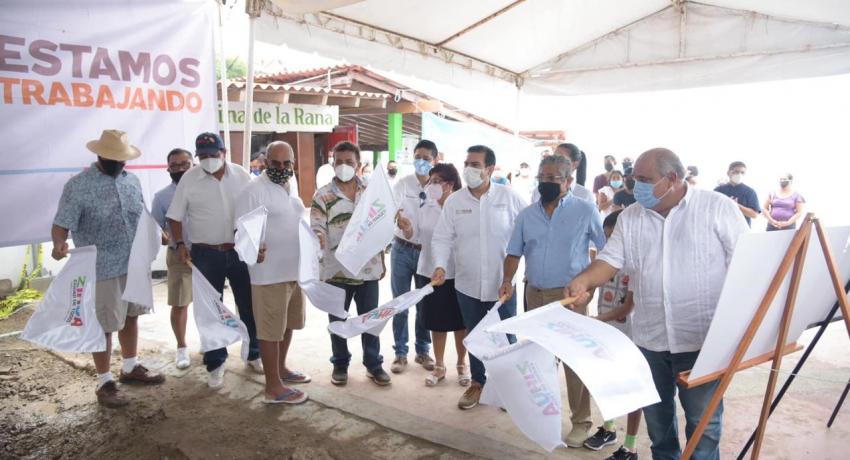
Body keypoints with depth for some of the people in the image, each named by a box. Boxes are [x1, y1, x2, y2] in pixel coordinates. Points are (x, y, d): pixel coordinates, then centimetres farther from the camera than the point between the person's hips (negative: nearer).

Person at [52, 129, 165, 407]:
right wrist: (59, 245, -33)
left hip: (135, 265, 6)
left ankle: (130, 368, 37)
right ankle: (105, 383, 18)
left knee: (130, 316, 18)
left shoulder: (133, 181, 7)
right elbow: (61, 224, -14)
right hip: (102, 269, -6)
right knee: (104, 325, 3)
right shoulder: (78, 186, -11)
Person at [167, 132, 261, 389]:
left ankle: (254, 355, 29)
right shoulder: (189, 179, -3)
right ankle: (215, 364, 20)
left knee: (249, 305, 10)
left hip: (241, 251, 1)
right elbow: (175, 217, 2)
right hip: (206, 254, -1)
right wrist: (180, 244, -9)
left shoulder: (242, 176, -1)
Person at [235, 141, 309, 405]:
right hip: (270, 273, -8)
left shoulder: (291, 189, 13)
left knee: (288, 324, 19)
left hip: (296, 270, 8)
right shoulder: (254, 190, -13)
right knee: (271, 330, 0)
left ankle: (281, 369, 36)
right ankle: (273, 387, 9)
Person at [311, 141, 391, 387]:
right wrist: (318, 238, -34)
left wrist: (382, 261, 9)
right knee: (338, 320, 12)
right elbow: (316, 228, -11)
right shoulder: (323, 195, -5)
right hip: (337, 270, -2)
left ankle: (373, 364, 28)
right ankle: (340, 364, 30)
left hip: (368, 268, 2)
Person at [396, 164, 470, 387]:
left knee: (460, 321, 12)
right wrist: (407, 228, -17)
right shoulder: (425, 207, 1)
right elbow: (415, 235, 3)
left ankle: (462, 364, 29)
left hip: (457, 272, -3)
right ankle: (439, 366, 28)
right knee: (436, 321, 13)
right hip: (429, 271, 3)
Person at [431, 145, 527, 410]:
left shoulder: (509, 197, -7)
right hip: (468, 284, 2)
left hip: (503, 283, -2)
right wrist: (440, 266, -16)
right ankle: (478, 383, 35)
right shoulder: (454, 201, -2)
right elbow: (442, 238, -1)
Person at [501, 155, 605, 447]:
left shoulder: (586, 211, -6)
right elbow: (514, 252, 8)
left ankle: (581, 421, 15)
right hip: (535, 294, 5)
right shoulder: (526, 215, 6)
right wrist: (508, 280, -8)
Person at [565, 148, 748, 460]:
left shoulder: (718, 208, -5)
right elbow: (610, 259, 1)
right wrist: (582, 281, -19)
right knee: (656, 415, 19)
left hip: (702, 338, -4)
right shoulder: (630, 218, 7)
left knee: (703, 420, 8)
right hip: (649, 337, 4)